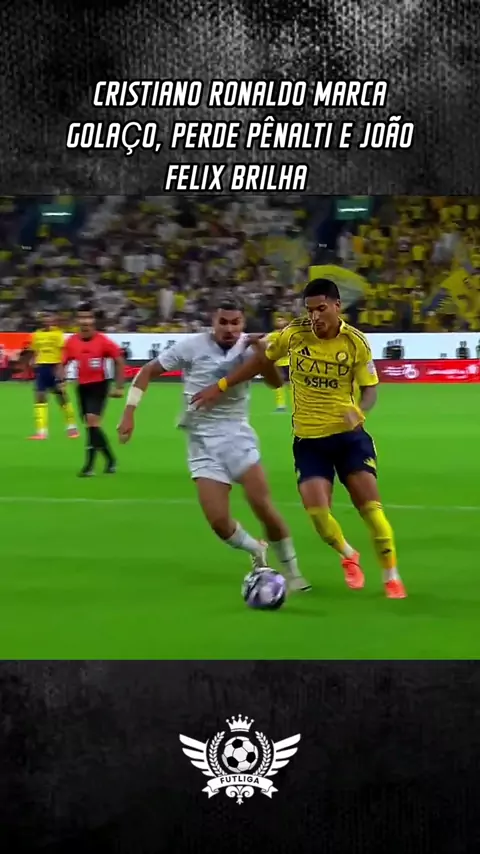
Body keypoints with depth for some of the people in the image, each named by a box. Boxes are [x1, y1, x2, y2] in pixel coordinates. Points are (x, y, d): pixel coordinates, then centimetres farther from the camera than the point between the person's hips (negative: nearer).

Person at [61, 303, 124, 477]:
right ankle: (110, 459, 28)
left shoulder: (103, 341, -13)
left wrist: (119, 387, -7)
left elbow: (119, 361, -5)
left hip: (99, 384, -5)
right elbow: (64, 363, 9)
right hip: (82, 386, 5)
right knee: (91, 425, 10)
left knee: (92, 420, -19)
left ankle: (90, 465, -14)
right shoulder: (71, 342, -2)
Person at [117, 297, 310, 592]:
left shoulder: (248, 347, -3)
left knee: (261, 503, -16)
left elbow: (276, 382, -15)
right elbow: (148, 372, 1)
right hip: (203, 441, 0)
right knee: (218, 521, -11)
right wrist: (130, 413, -6)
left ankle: (292, 572, 1)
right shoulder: (191, 345, -7)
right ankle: (255, 550, 22)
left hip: (238, 435, 0)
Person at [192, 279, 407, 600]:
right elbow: (261, 360, 8)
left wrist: (358, 411, -26)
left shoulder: (356, 342, -10)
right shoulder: (294, 333, -7)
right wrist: (221, 387, 9)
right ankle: (349, 556, 22)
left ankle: (392, 576, 10)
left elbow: (370, 389, -3)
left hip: (348, 434, -1)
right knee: (317, 510, -11)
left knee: (370, 504, -8)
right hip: (309, 439, 1)